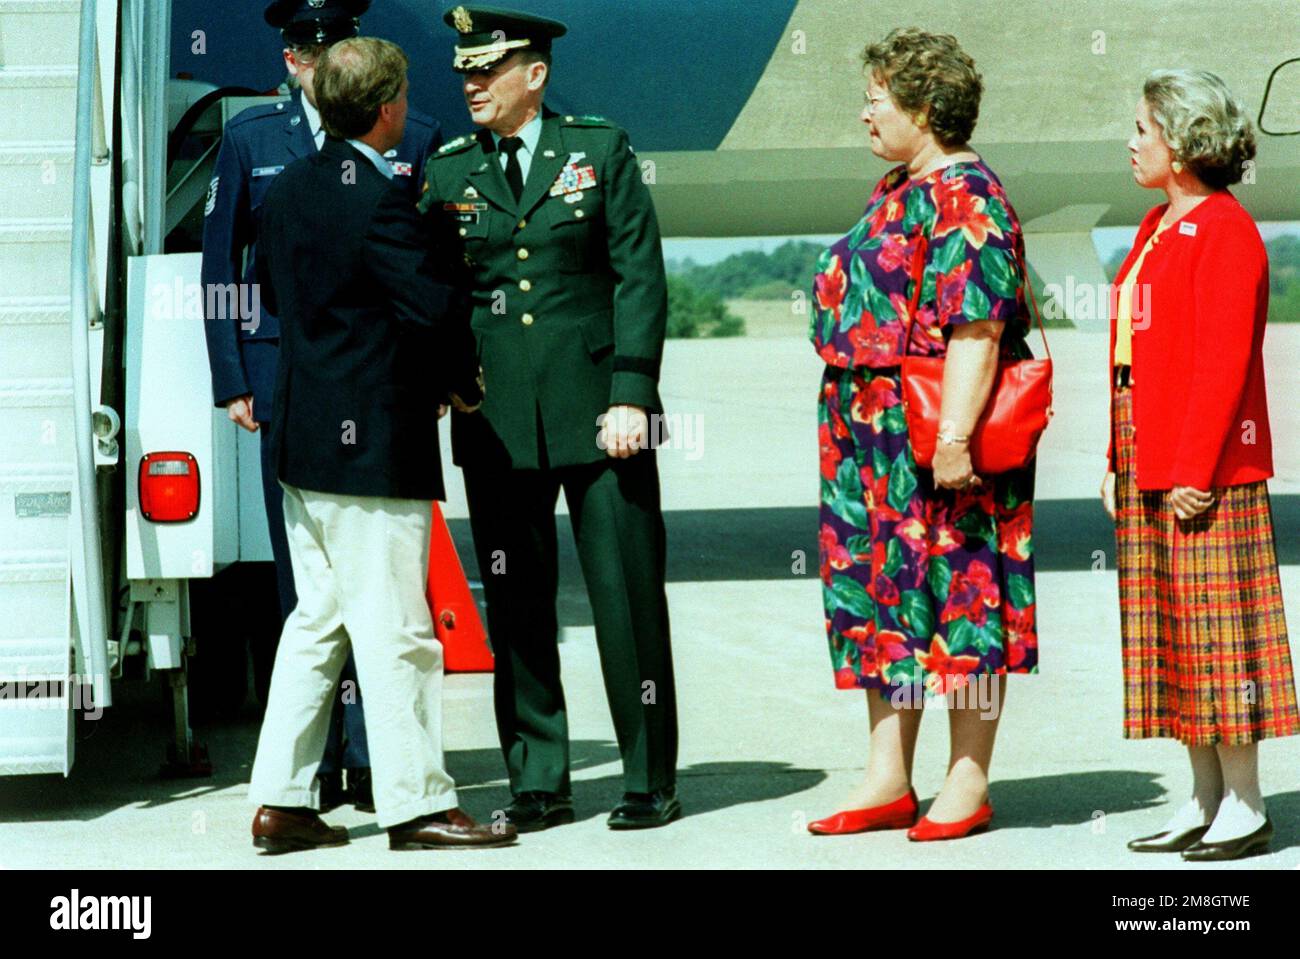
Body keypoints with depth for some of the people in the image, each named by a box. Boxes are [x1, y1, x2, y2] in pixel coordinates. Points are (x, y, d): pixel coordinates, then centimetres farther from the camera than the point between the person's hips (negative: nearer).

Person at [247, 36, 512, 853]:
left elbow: (270, 287, 21)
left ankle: (282, 800, 16)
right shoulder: (377, 201, -18)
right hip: (374, 443, -9)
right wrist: (465, 382, -3)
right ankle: (416, 804, 5)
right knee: (394, 630, -2)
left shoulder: (291, 189, 9)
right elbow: (435, 306, -21)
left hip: (303, 439, 9)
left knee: (316, 623, 14)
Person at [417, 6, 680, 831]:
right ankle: (538, 784, 14)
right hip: (497, 421, 2)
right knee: (516, 606, 5)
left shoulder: (601, 149, 4)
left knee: (628, 595, 1)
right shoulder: (445, 171, 9)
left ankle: (651, 783, 11)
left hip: (596, 411, -2)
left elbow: (641, 276, 0)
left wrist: (631, 395, -8)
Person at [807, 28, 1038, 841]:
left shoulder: (966, 196, -15)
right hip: (876, 438, 10)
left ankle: (967, 783, 7)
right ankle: (889, 779, 18)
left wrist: (954, 436, -27)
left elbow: (977, 326, -22)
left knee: (953, 591, -2)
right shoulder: (901, 190, 16)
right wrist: (856, 426, 21)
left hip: (936, 439, -10)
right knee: (882, 591, 11)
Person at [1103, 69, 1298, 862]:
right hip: (1150, 470, 9)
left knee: (1217, 628, -5)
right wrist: (1118, 460, 17)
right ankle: (1206, 798, 18)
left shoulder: (1225, 231, -11)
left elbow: (1224, 363, -17)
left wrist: (1195, 468, -20)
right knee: (1171, 636, 11)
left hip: (1207, 472, -9)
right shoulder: (1156, 230, 17)